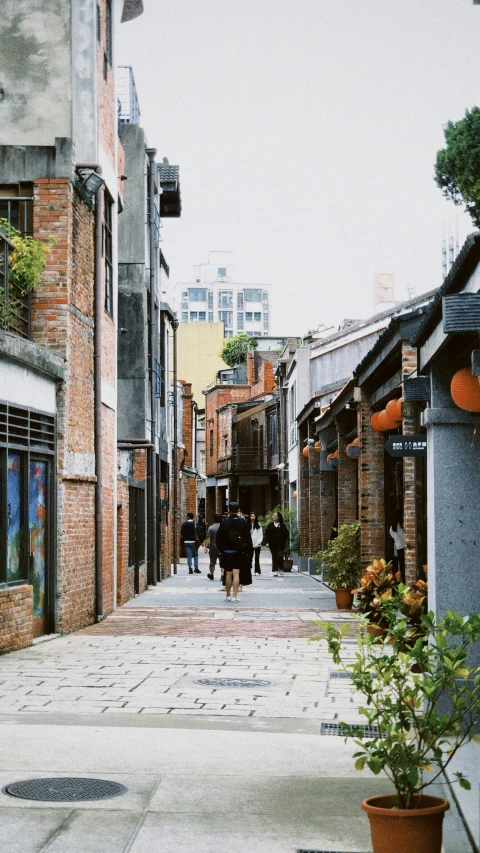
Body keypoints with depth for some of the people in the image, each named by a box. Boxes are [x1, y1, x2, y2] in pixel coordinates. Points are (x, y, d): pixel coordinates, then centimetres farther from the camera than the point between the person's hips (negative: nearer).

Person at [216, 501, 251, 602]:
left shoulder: (224, 522, -6)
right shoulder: (243, 522, -3)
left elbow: (218, 537, -4)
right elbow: (248, 538, 0)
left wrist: (220, 549, 8)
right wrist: (247, 551, 6)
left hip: (227, 552, 0)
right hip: (239, 552, 0)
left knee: (228, 574, 9)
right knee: (236, 574, -1)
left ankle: (228, 595, 17)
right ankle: (235, 596, -5)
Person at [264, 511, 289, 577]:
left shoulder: (283, 526, 5)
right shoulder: (270, 525, 9)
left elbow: (286, 534, 6)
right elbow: (266, 534, 6)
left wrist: (284, 541, -4)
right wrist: (267, 542, -4)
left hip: (280, 544, -1)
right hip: (272, 544, 1)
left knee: (280, 558, -6)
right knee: (274, 557, 0)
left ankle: (280, 571, 5)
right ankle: (275, 571, 0)